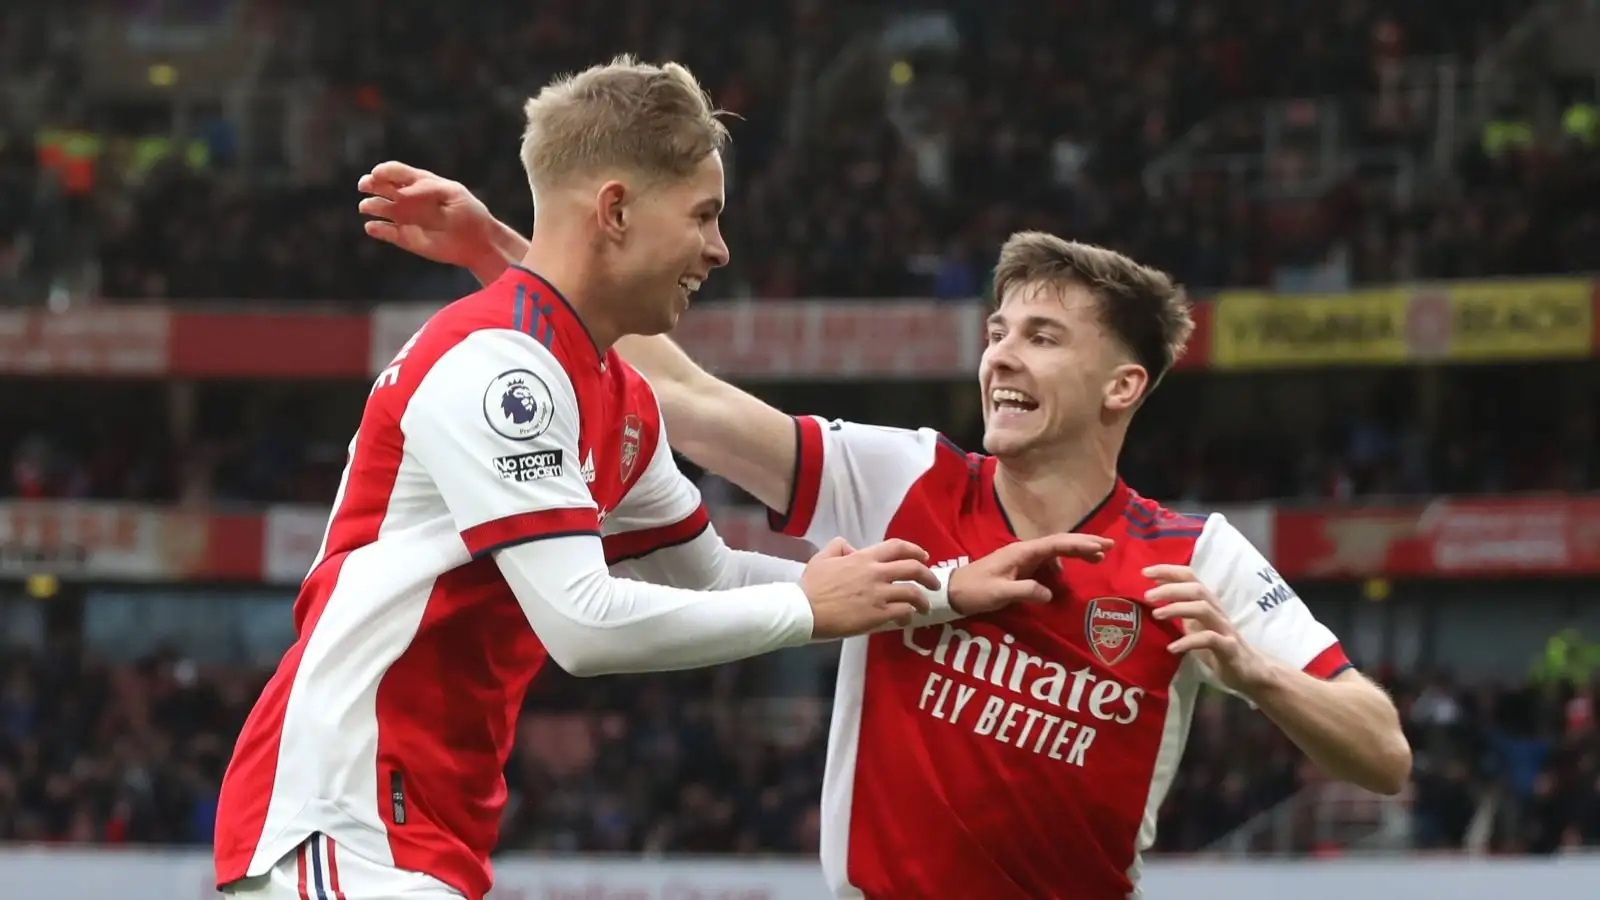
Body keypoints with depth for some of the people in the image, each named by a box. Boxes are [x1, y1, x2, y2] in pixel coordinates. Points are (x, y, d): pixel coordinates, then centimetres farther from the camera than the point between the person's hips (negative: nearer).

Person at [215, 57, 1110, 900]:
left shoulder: (622, 402, 13)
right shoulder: (495, 364, -16)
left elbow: (710, 577, 26)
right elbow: (582, 623, -21)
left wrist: (947, 592, 21)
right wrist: (807, 607, -9)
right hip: (339, 816, -10)